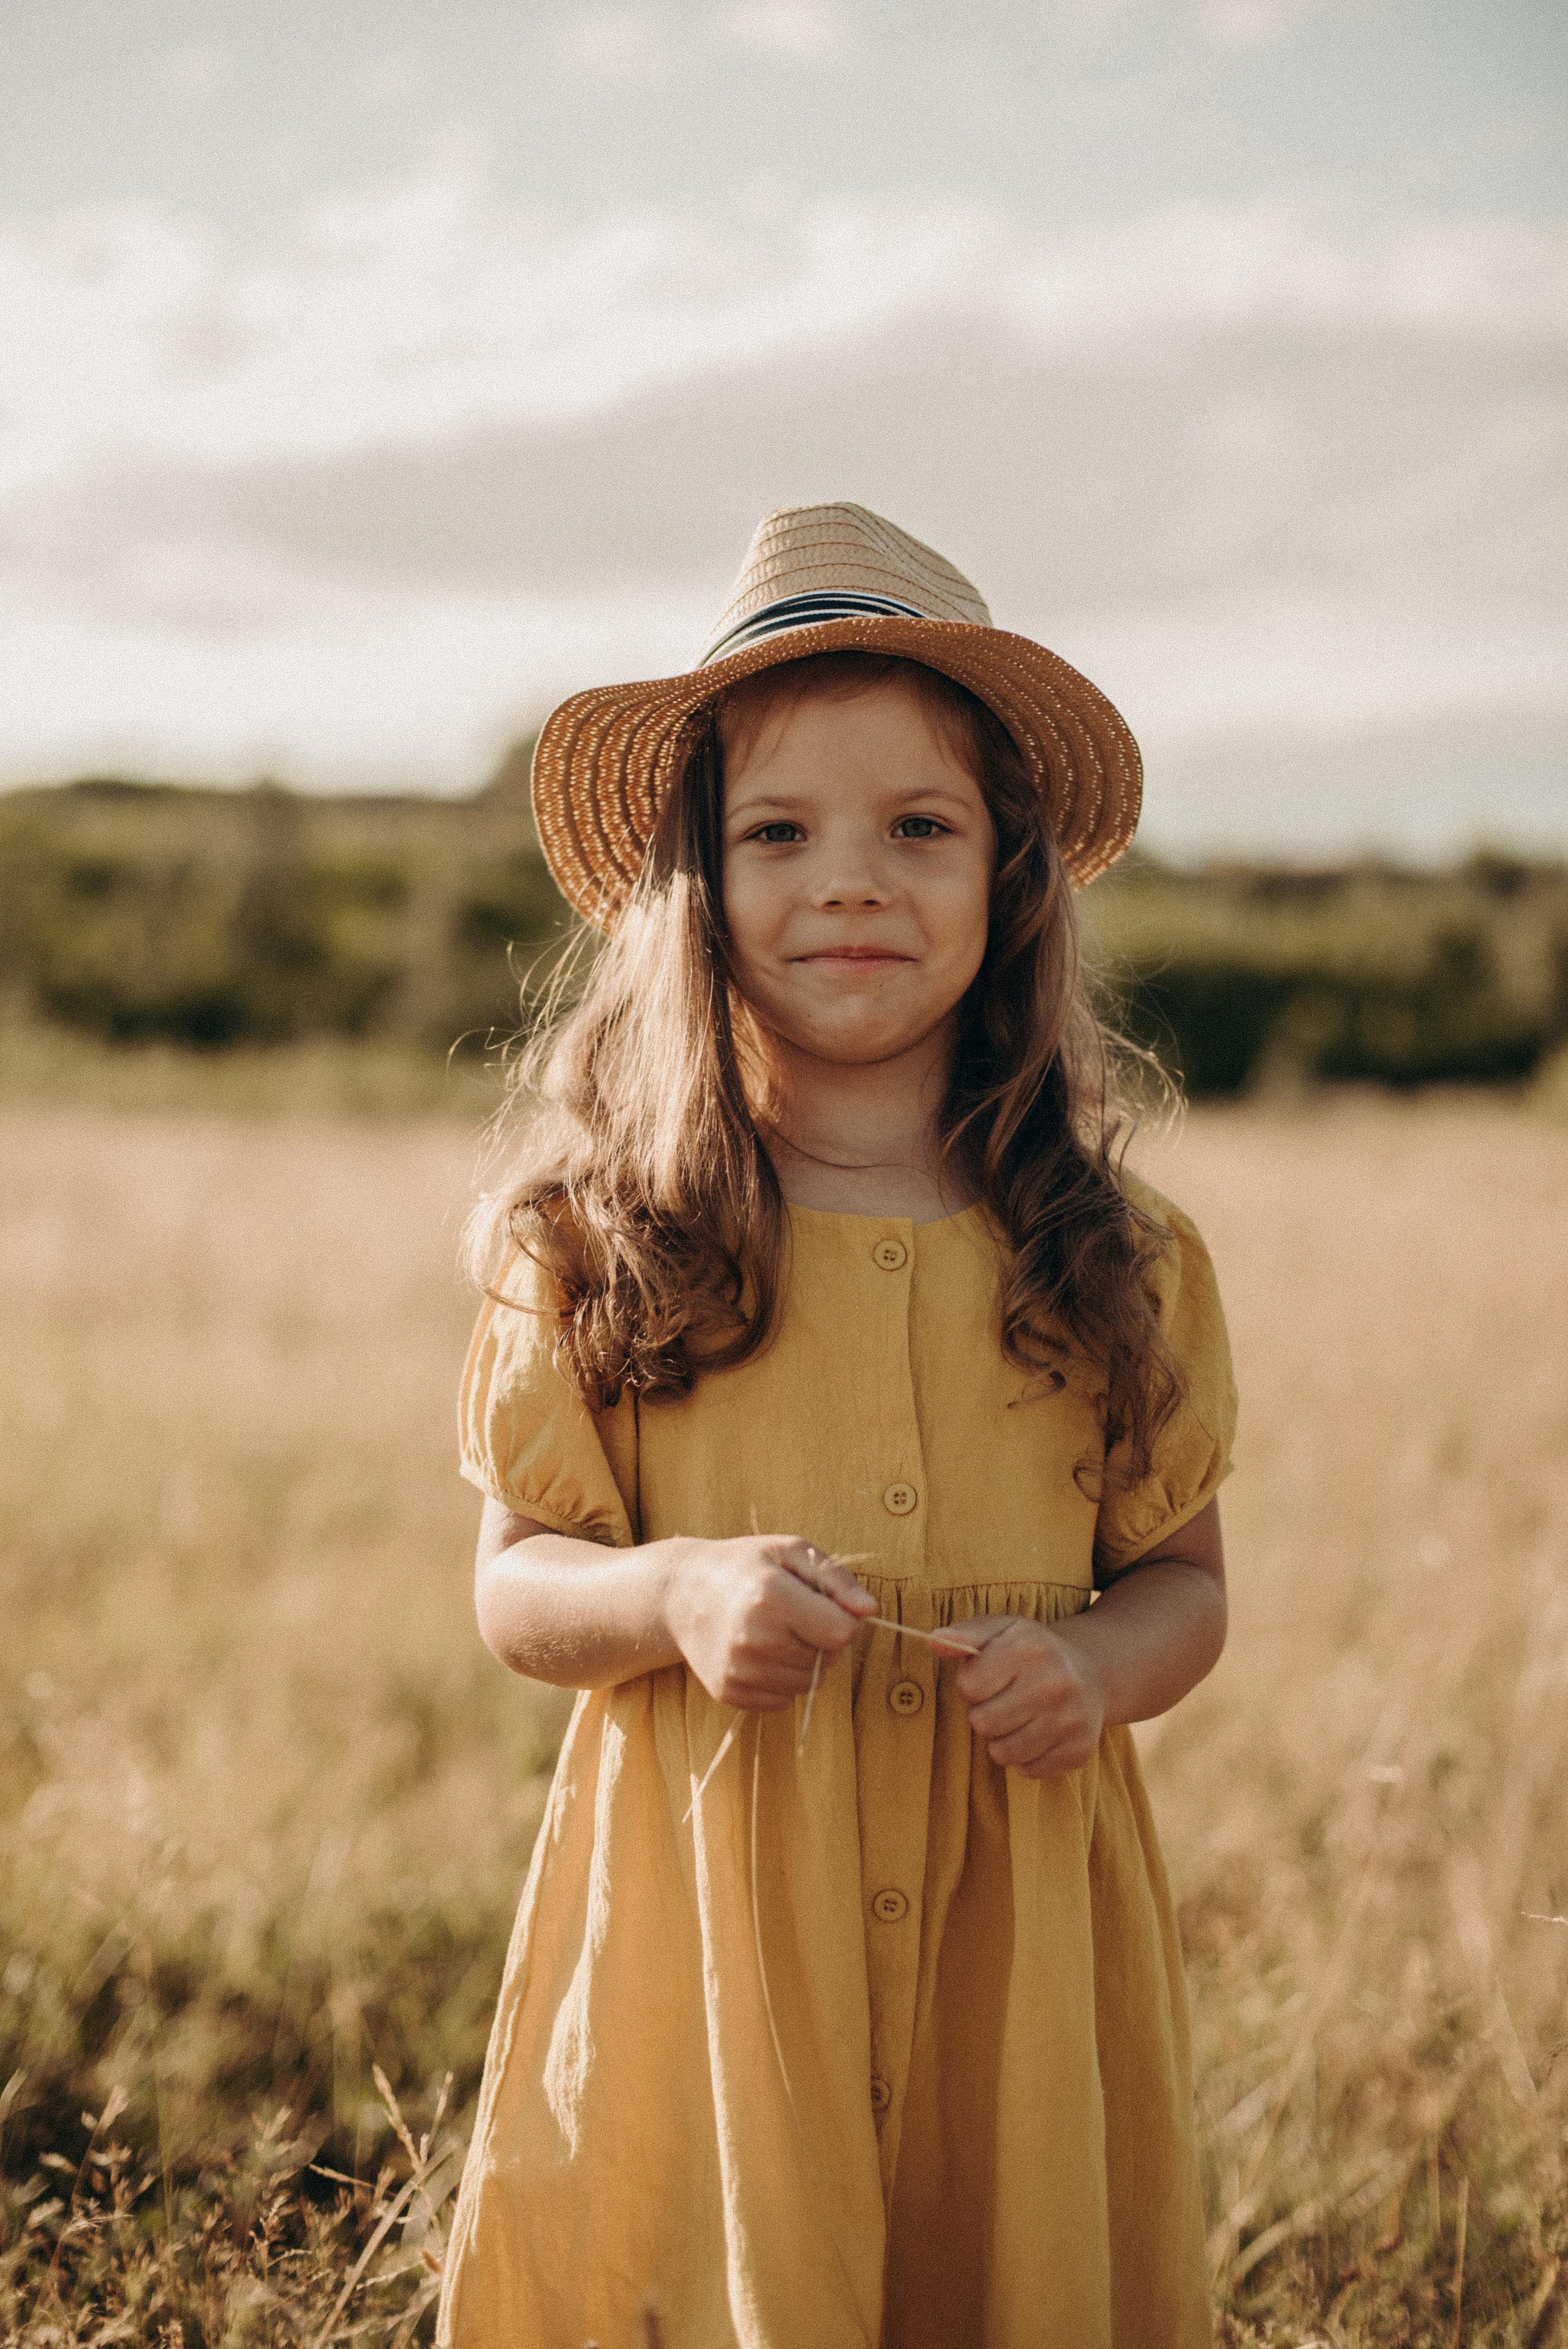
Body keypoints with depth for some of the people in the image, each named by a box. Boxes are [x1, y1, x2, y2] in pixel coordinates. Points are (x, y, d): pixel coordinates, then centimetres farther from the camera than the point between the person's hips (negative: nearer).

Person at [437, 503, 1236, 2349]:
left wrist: (1099, 1667, -12)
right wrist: (672, 1595, -18)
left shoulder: (1108, 1258, 1)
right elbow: (513, 1586, 2)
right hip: (700, 1922, -1)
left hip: (1014, 1933, 1)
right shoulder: (603, 1244, -3)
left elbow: (1182, 1574, 10)